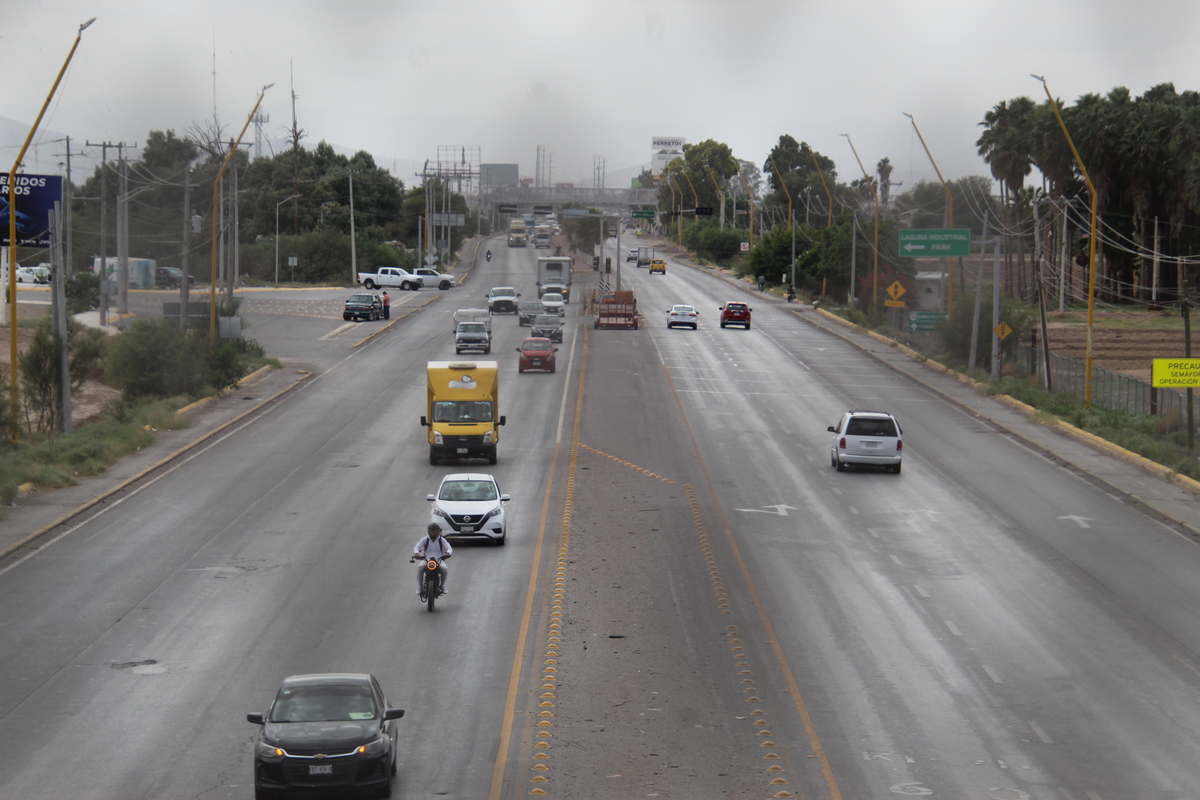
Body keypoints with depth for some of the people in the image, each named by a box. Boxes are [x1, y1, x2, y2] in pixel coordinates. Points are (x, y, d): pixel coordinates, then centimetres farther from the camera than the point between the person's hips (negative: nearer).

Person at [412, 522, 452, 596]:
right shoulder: (425, 539, 4)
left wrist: (448, 553, -33)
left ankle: (443, 585, -4)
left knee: (444, 569, -31)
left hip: (439, 560, 0)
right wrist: (416, 553, -33)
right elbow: (417, 547, -8)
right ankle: (419, 586, -19)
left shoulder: (442, 540, 5)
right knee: (420, 568, -32)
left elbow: (449, 548, -7)